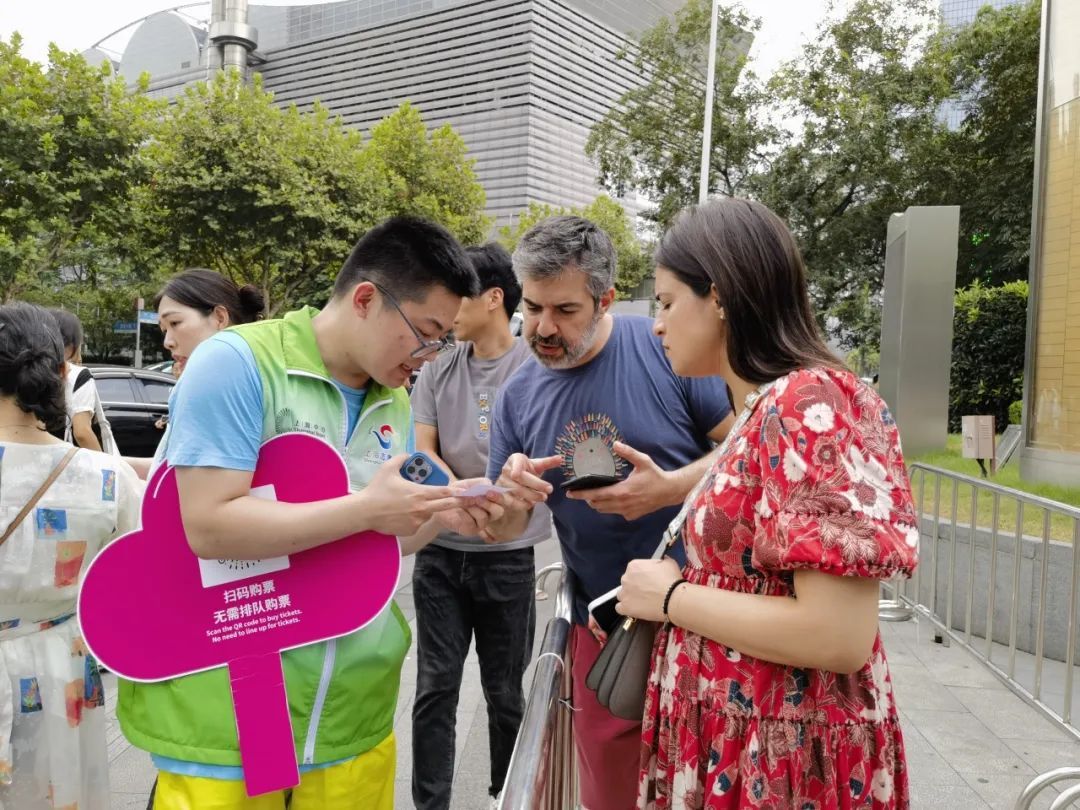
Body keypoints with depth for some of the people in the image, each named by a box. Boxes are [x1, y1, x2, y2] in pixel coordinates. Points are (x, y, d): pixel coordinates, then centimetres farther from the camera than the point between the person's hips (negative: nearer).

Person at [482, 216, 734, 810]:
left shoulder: (667, 349, -13)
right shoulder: (518, 396, 1)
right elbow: (502, 532, 6)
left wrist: (670, 488, -25)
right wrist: (509, 499, -17)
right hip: (601, 626, 4)